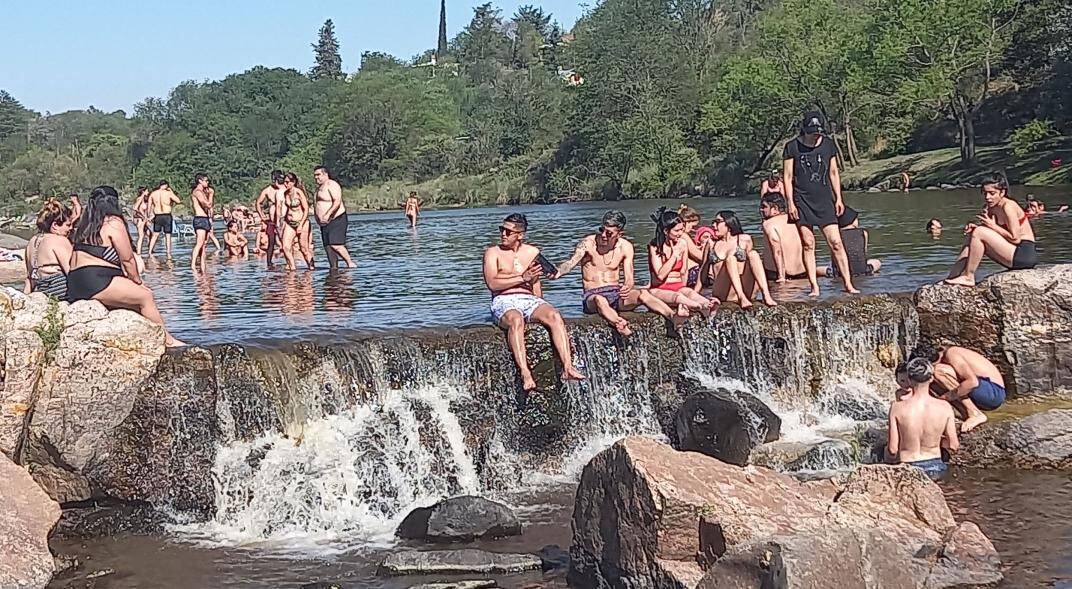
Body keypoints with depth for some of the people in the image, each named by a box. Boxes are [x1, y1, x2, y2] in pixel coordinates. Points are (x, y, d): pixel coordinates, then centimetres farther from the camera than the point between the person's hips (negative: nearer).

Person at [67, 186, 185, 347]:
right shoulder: (113, 223, -5)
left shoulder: (84, 226, 21)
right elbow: (127, 259, -3)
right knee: (145, 296, 0)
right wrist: (137, 281, 15)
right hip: (97, 283, -9)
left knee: (139, 295, 15)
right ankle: (168, 341, 2)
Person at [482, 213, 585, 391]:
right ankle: (525, 374, -51)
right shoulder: (493, 253, 8)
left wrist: (540, 305, 5)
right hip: (504, 302, -3)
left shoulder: (532, 252, 19)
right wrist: (522, 278, -12)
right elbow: (492, 283, -7)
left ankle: (568, 368, -39)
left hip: (529, 299, 4)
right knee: (516, 320, -39)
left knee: (554, 316, -29)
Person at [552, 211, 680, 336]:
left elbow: (629, 279, -2)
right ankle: (621, 327, -67)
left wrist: (628, 287, -27)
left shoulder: (625, 247, 3)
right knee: (600, 300, -41)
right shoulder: (588, 244, -6)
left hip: (616, 293, 3)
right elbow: (571, 262, -22)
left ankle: (673, 317, -47)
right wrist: (558, 272, -45)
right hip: (592, 295, -3)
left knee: (643, 294, -28)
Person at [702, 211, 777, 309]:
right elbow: (705, 268, 22)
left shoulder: (744, 239, 15)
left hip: (745, 289, 1)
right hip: (723, 293, -1)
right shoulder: (712, 245, 18)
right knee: (730, 257, -25)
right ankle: (741, 298, -46)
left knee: (753, 253, -19)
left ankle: (766, 295, -37)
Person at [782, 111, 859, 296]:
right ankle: (814, 287, 2)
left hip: (825, 200, 2)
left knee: (836, 242, -5)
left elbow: (834, 172, 15)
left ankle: (848, 284, -4)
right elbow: (787, 176, 1)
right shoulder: (792, 147, -1)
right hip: (802, 201, -2)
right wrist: (790, 202, -6)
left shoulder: (828, 144, 8)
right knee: (808, 244, -2)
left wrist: (838, 198, 10)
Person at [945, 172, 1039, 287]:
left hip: (1025, 254, -9)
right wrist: (974, 227, -10)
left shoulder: (1008, 206, -16)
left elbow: (1015, 238, -19)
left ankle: (968, 278, -12)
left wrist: (993, 226, -16)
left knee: (979, 233, -19)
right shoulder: (990, 208, 10)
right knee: (971, 236, 9)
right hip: (1015, 254, 10)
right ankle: (952, 278, 4)